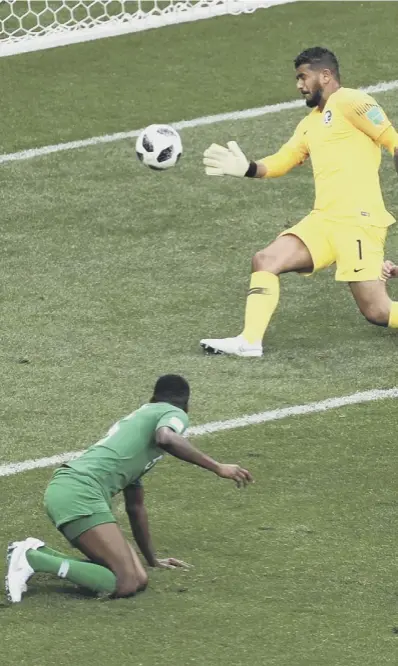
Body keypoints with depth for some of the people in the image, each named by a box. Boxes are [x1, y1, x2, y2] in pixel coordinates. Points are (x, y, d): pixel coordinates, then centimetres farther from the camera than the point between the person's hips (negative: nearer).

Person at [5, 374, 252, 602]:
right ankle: (33, 559, -15)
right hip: (80, 492, -9)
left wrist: (153, 559, 49)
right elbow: (166, 438, -20)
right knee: (126, 584, -16)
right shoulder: (174, 414, 8)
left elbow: (135, 506, 41)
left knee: (138, 578, 5)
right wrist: (218, 468, -15)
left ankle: (37, 554, 6)